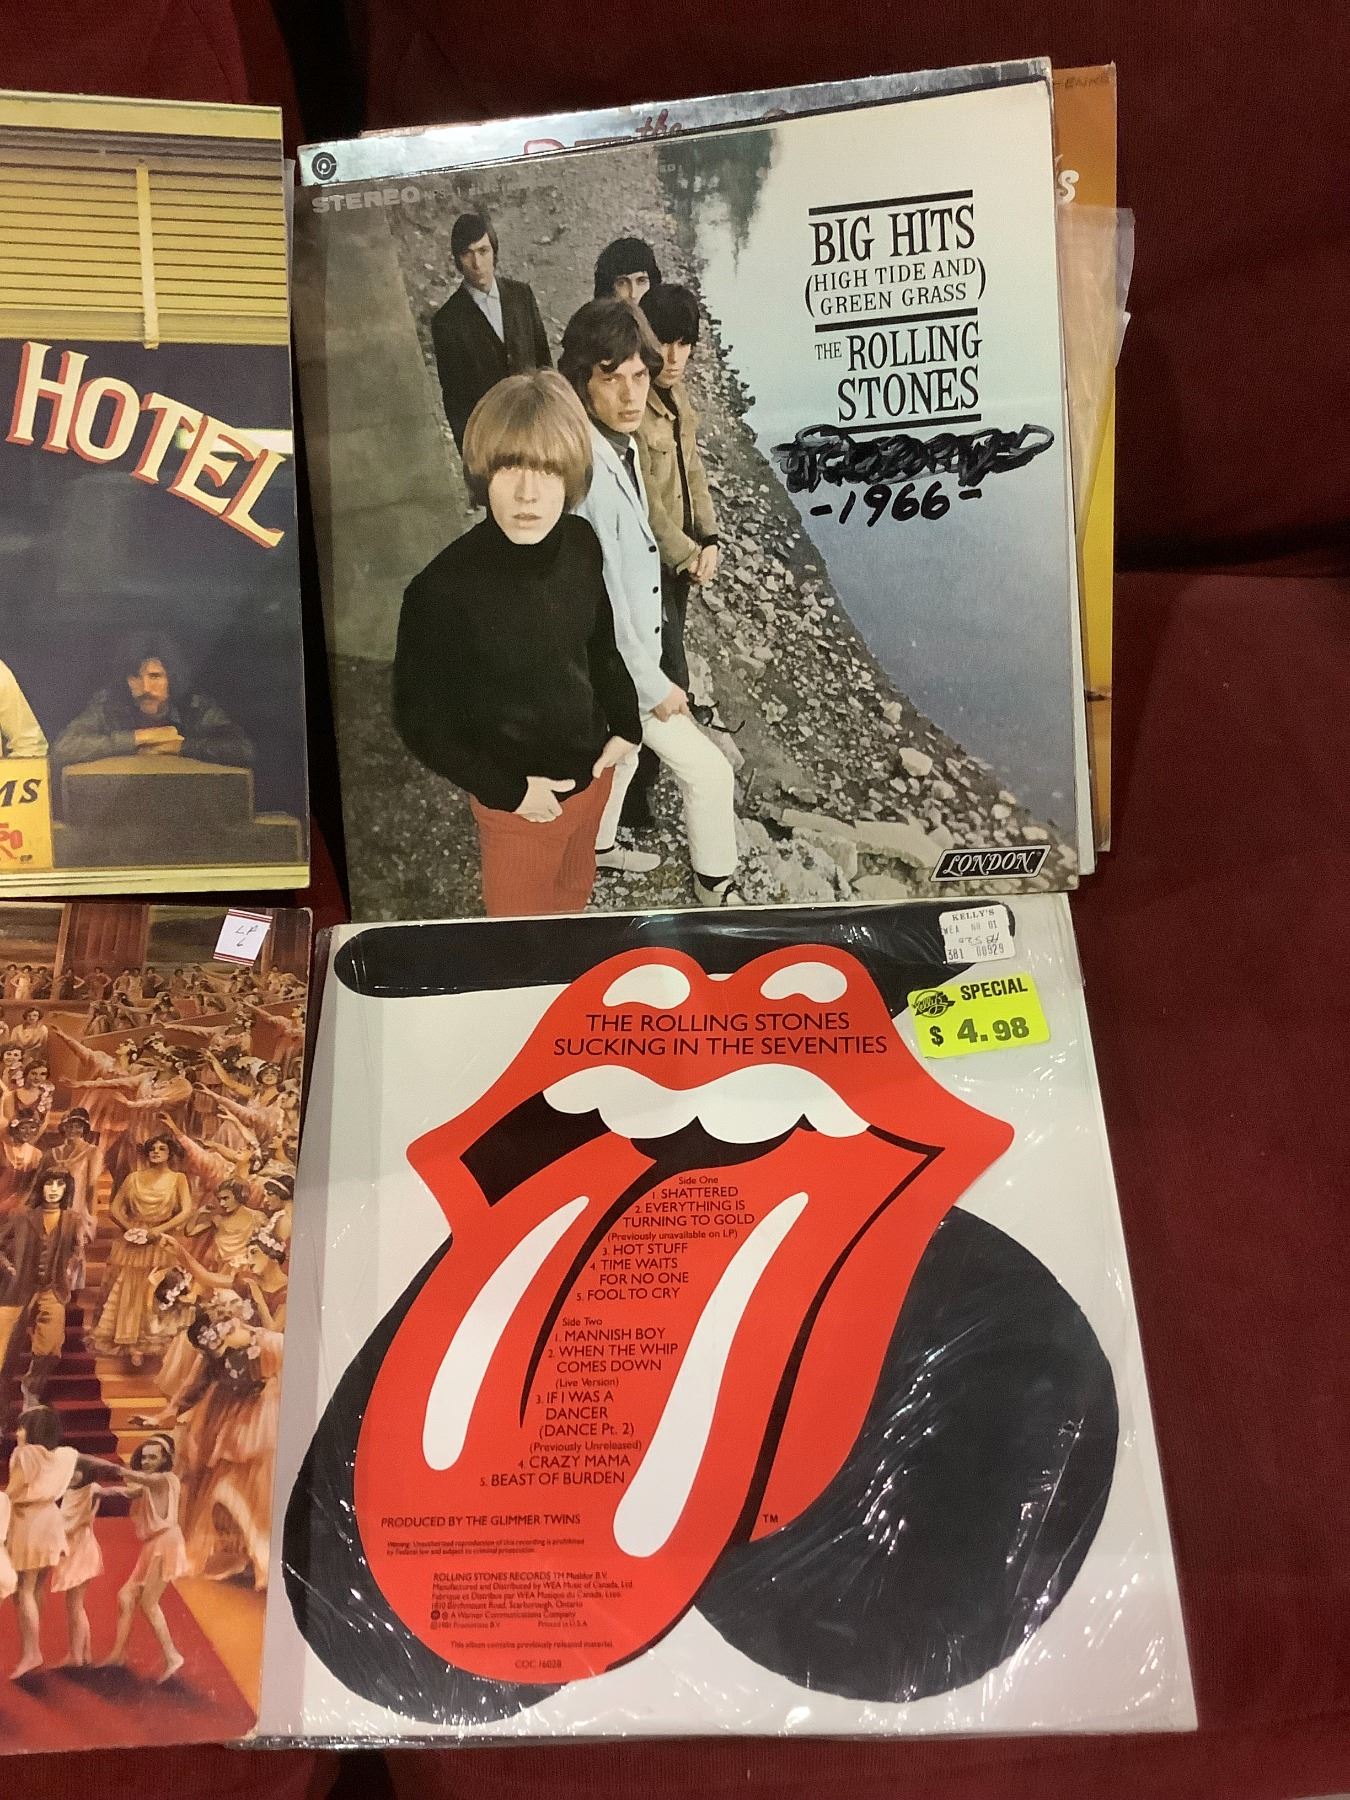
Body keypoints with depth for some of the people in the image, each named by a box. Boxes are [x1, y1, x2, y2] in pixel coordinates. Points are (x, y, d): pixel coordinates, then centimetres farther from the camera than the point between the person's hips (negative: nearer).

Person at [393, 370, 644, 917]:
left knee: (574, 895, 31)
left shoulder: (580, 544, -13)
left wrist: (625, 722, -1)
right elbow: (421, 719, -18)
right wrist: (508, 789, -19)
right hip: (517, 804, -5)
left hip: (592, 773, 5)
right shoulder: (445, 588, -29)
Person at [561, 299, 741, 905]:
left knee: (621, 750, 30)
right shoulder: (589, 474, -31)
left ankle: (596, 845, 52)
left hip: (628, 654, 9)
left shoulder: (622, 447, -2)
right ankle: (716, 887, 21)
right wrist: (652, 686, -21)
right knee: (708, 772, 1)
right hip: (614, 666, -9)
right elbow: (601, 603, -28)